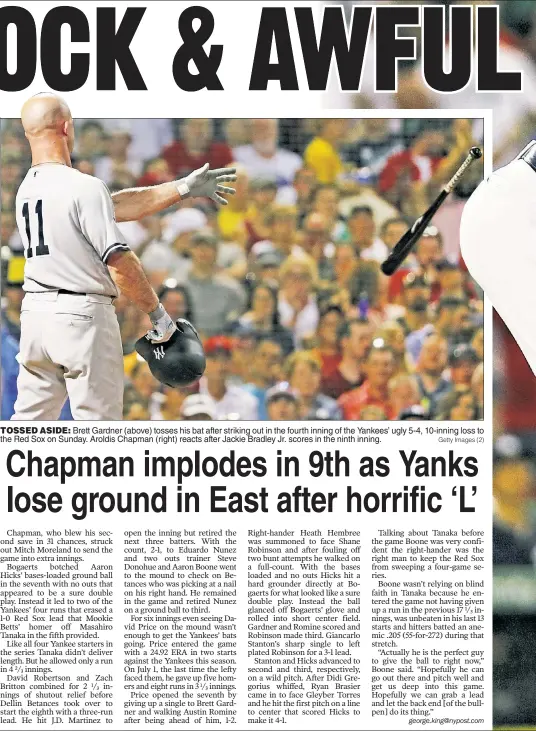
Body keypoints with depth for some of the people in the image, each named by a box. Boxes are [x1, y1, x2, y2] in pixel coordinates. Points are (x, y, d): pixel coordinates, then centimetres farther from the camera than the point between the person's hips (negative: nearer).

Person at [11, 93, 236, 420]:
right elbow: (120, 262, -17)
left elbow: (118, 206, 13)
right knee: (98, 425, 0)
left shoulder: (27, 187, 11)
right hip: (82, 317, -7)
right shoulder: (84, 187, -14)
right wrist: (157, 312, -5)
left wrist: (183, 188, 14)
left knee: (30, 420, 12)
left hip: (34, 314, 8)